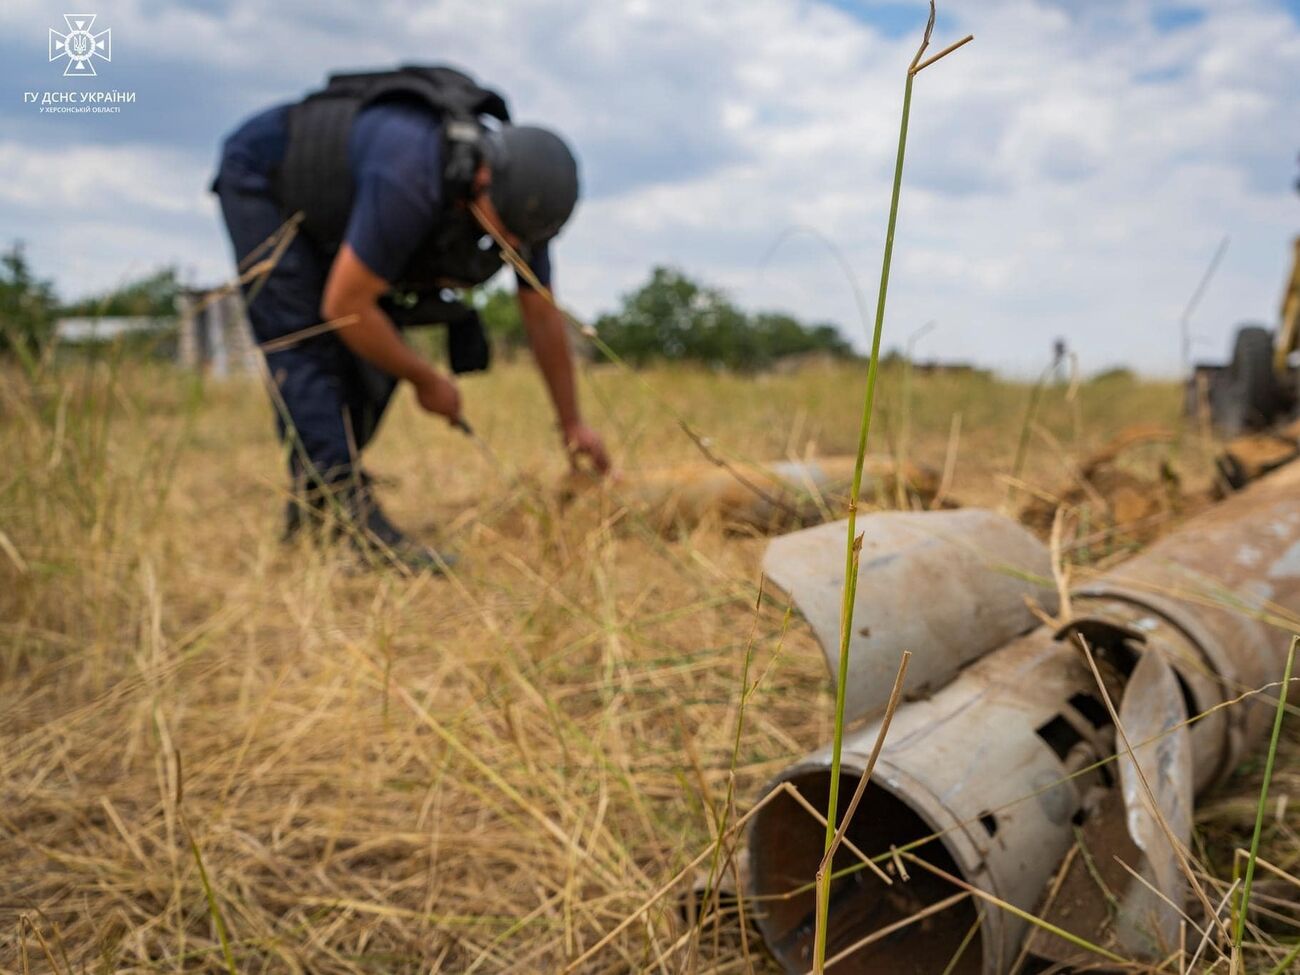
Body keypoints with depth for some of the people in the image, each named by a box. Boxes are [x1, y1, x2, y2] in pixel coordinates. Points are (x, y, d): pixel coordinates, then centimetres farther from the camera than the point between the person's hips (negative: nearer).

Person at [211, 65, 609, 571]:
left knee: (370, 356, -2)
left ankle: (310, 510, 8)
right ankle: (344, 506, -26)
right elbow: (344, 306, -35)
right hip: (261, 180, -6)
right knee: (304, 349, -20)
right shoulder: (411, 181, -44)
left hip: (331, 202, 7)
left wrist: (572, 424, -1)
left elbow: (542, 316, -7)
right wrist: (426, 380, -22)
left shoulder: (522, 196, -20)